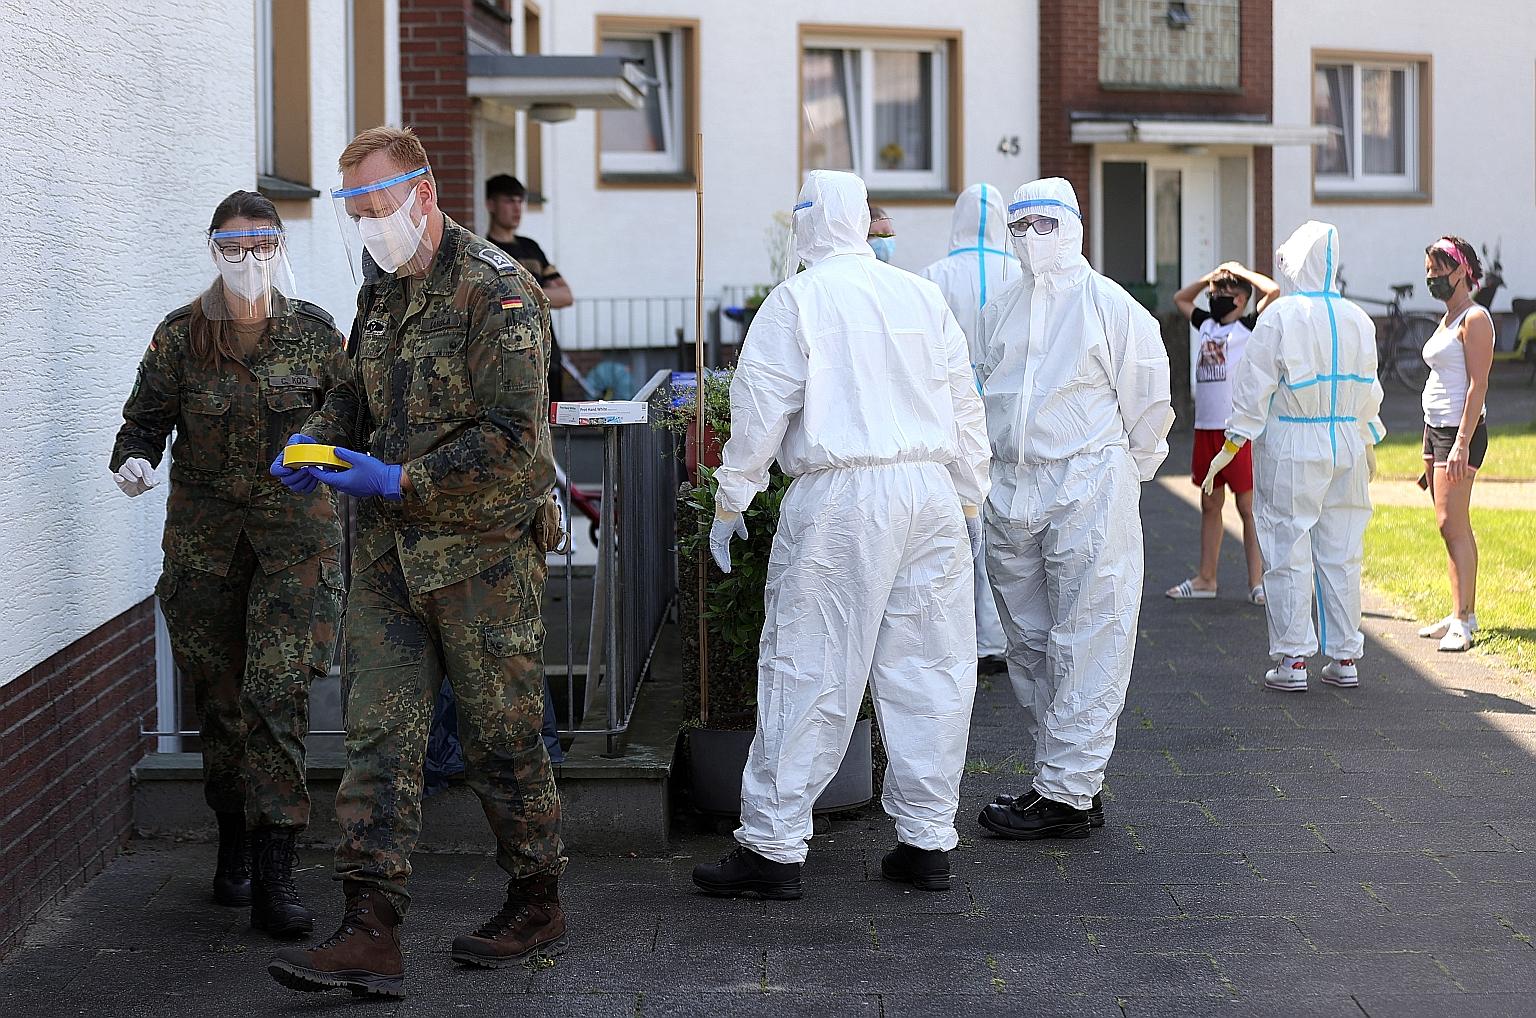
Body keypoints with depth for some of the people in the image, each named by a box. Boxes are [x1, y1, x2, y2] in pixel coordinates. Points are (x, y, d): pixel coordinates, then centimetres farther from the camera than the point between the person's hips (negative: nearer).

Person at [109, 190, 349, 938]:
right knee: (219, 691, 8)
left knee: (279, 687, -12)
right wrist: (134, 458, -17)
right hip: (206, 531, 2)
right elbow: (145, 417, 3)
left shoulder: (313, 331, 1)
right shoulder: (180, 336, 0)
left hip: (296, 525, -2)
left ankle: (274, 875, -13)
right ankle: (233, 841, 28)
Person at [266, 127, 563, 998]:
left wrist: (402, 481, -22)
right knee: (379, 733, -2)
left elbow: (510, 438, -18)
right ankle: (371, 933, -4)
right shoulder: (383, 291, 13)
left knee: (502, 734, 4)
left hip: (483, 546, -7)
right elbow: (358, 396, 25)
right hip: (392, 550, 7)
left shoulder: (498, 294, -12)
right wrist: (317, 441, 3)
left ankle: (539, 906, 22)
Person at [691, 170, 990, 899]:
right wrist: (969, 500, 23)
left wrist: (729, 503, 4)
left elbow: (761, 407, -4)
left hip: (840, 498, -5)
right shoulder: (921, 294, 12)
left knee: (808, 673, -2)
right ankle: (927, 840, 13)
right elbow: (963, 402, 15)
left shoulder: (797, 299, -2)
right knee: (929, 669, 9)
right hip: (932, 494, 5)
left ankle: (773, 847, 1)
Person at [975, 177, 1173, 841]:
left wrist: (1130, 469, 9)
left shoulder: (1111, 307, -3)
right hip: (1011, 489, 6)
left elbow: (1147, 400, 2)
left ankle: (1069, 792, -5)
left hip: (1089, 492, -6)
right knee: (1029, 645, 10)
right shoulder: (998, 312, 14)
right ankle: (1058, 778, 19)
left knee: (1085, 646, -6)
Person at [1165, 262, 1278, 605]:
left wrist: (1239, 271, -5)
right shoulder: (1206, 324, 16)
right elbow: (1180, 298, 31)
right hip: (1206, 427, 7)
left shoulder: (1249, 327, -4)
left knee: (1247, 506, -4)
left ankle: (1256, 582, -2)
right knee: (1209, 505, 13)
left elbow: (1273, 291, -18)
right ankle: (1206, 578, 21)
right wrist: (1211, 277, 17)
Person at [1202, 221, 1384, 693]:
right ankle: (1345, 658, 14)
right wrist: (1369, 443, 27)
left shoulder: (1279, 316, -11)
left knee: (1289, 553, 1)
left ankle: (1292, 660, 2)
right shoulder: (1358, 319, 5)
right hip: (1346, 444, 5)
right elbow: (1369, 390, 14)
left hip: (1290, 446, -5)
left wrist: (1230, 446, -4)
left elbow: (1255, 385, -9)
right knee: (1341, 554, 10)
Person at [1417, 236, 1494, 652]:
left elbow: (1477, 384, -17)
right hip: (1435, 427, 9)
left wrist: (1462, 443, -23)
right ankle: (1463, 613, 13)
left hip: (1461, 429, -9)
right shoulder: (1447, 318, 17)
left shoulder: (1474, 319, -11)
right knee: (1452, 526, 9)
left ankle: (1462, 621, -11)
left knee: (1452, 524, -12)